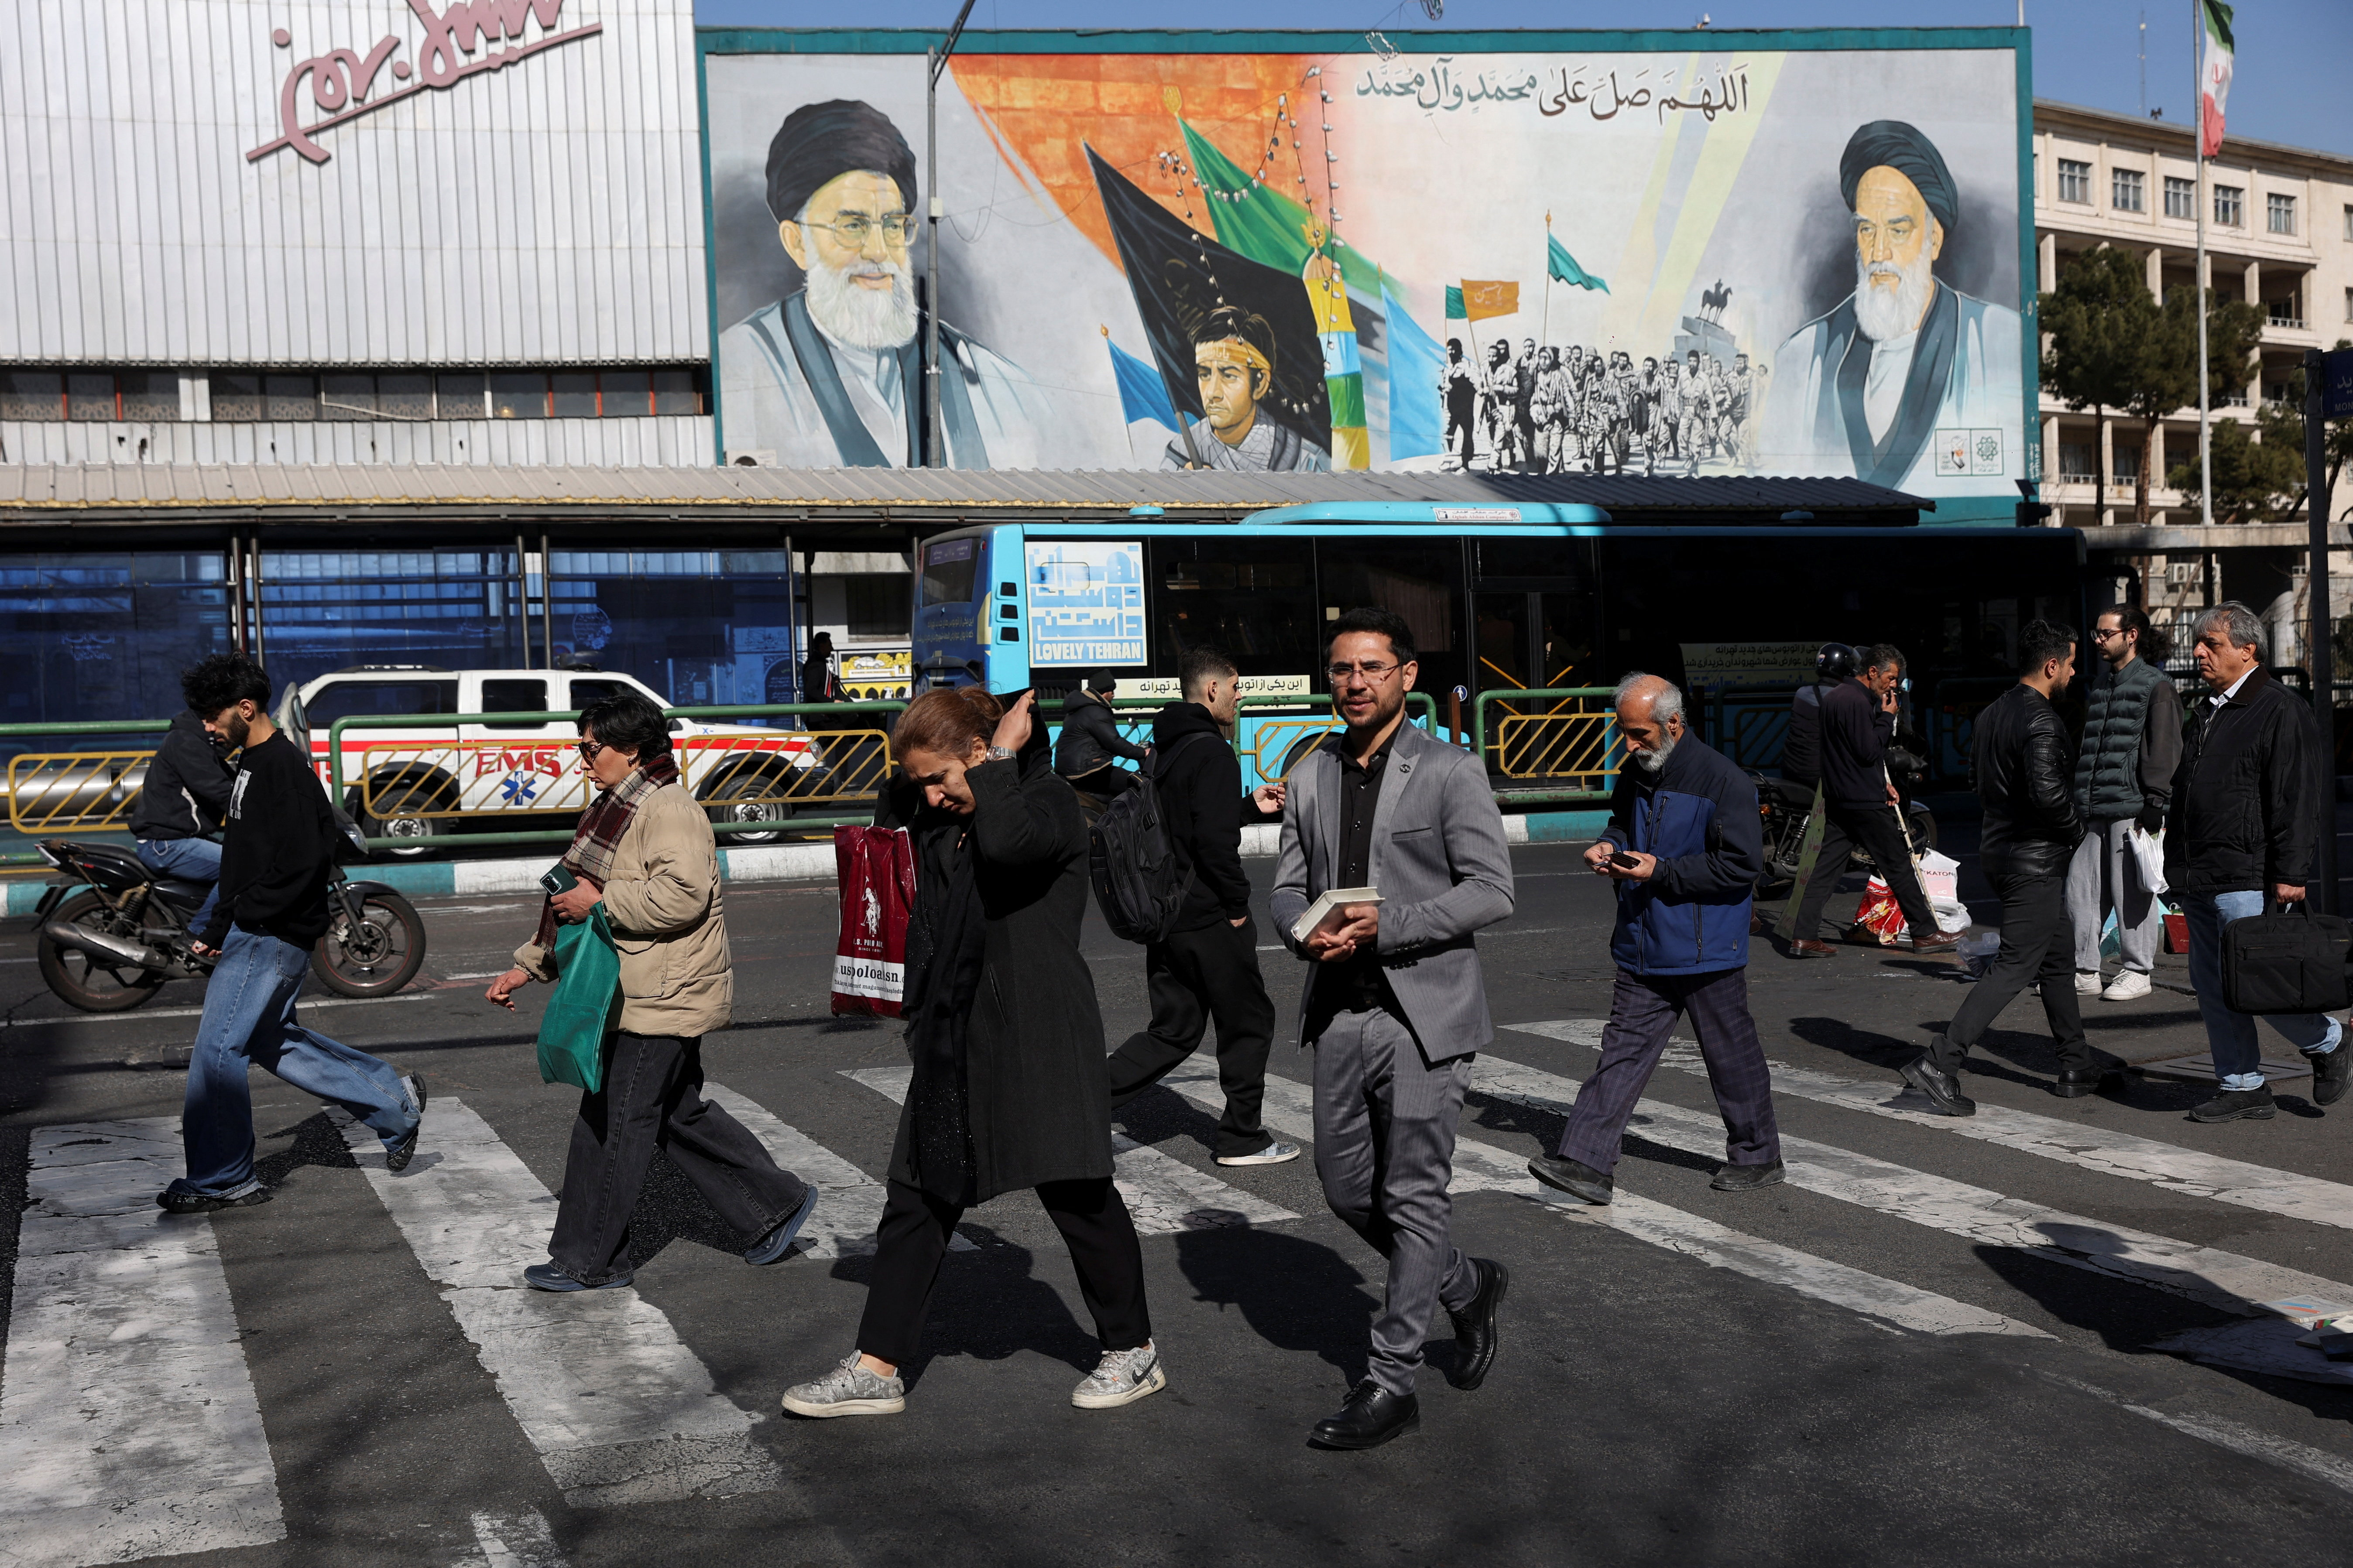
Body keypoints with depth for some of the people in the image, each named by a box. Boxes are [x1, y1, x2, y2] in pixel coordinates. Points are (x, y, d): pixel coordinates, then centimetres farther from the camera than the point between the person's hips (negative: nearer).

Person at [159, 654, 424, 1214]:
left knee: (217, 1051, -4)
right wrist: (217, 927, 13)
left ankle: (222, 1181, 7)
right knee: (270, 1042, 17)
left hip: (272, 937, -10)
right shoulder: (253, 763, 14)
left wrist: (236, 919, -17)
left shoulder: (283, 768, -17)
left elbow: (302, 864, -24)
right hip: (253, 935, 10)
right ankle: (393, 1101, 22)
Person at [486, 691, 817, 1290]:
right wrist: (529, 965, 22)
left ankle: (589, 1263, 8)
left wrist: (600, 901, -22)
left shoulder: (668, 809, -16)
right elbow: (577, 896, 24)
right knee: (679, 1115, 16)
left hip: (664, 998, -11)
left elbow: (683, 895, -30)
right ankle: (776, 1204, 25)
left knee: (612, 1123, -3)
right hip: (642, 996, 11)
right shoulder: (620, 809, 17)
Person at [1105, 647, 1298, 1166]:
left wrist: (1250, 804, 26)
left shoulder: (1165, 749, 13)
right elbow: (1214, 840, -25)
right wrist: (1238, 904, -14)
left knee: (1174, 1029, 14)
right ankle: (1242, 1139, 17)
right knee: (1248, 1024, 8)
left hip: (1164, 913, 9)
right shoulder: (1212, 752, -16)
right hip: (1209, 918, -9)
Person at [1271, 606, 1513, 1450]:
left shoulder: (1451, 771, -6)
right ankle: (1466, 1286, 35)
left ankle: (1390, 1382, 9)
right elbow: (1287, 886, 13)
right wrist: (1307, 931, -10)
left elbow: (1491, 888, -10)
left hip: (1423, 1010, -6)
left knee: (1411, 1197, -1)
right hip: (1340, 1010, 6)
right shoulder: (1310, 777, 10)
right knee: (1346, 1188, 11)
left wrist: (1387, 925, -20)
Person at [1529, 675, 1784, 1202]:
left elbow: (1742, 865, -17)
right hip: (1644, 949, 6)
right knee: (1623, 1050, 1)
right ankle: (1585, 1162, -3)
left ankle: (1758, 1157, 27)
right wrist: (1608, 846, 3)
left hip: (1707, 950, -6)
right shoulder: (1636, 774, 7)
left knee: (1732, 1056, 9)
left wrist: (1660, 871, -20)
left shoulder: (1723, 781, -16)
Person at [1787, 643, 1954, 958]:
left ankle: (1804, 938, 0)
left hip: (1837, 799, 9)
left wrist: (1881, 782, 19)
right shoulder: (1857, 702, -17)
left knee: (1827, 867, 5)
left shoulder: (1833, 696, 16)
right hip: (1865, 802, -9)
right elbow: (1869, 752, -20)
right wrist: (1887, 717, -9)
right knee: (1898, 864, 2)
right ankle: (1925, 934, 10)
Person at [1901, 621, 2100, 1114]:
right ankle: (1938, 1063, -11)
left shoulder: (1992, 713, 11)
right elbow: (2048, 792, -29)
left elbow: (1977, 777, 19)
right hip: (2035, 858, -10)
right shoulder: (2041, 721, -19)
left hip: (1998, 847, 10)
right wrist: (2075, 827, -12)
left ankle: (2076, 1068, 26)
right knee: (2015, 967, -7)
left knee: (2059, 959, 18)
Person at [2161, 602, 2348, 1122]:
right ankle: (2243, 1088, 16)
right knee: (2212, 986, 8)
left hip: (2247, 877, -9)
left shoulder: (2280, 710, -9)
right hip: (2198, 878, 9)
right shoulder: (2206, 711, 17)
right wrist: (2178, 865, 22)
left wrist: (2290, 874, -18)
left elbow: (2293, 800, -14)